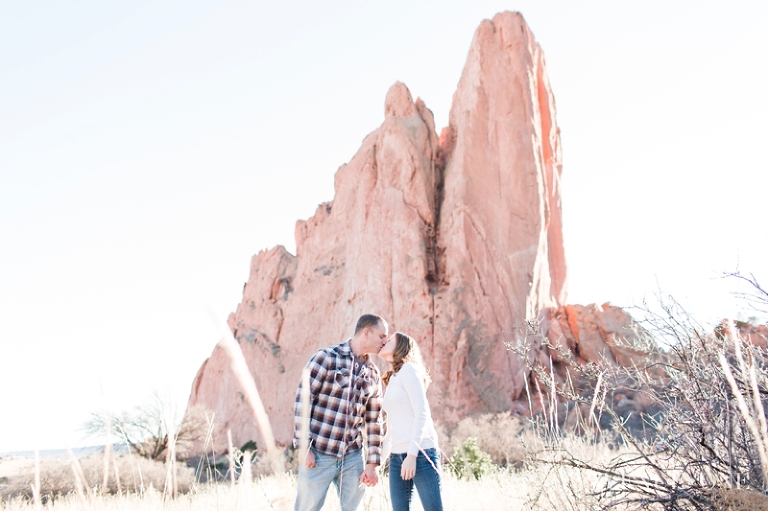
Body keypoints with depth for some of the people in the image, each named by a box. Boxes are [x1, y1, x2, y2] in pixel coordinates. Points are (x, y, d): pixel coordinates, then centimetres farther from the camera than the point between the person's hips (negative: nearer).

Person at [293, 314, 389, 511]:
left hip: (352, 457, 5)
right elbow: (302, 399, -10)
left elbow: (374, 420, 12)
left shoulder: (373, 374, 10)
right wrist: (303, 446, -14)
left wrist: (373, 463, 8)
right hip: (319, 453, -5)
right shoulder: (327, 357, -7)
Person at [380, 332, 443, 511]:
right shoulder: (392, 378, 20)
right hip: (397, 456, 7)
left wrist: (412, 454, -18)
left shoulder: (408, 369, -3)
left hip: (420, 453, -7)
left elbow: (422, 413, -12)